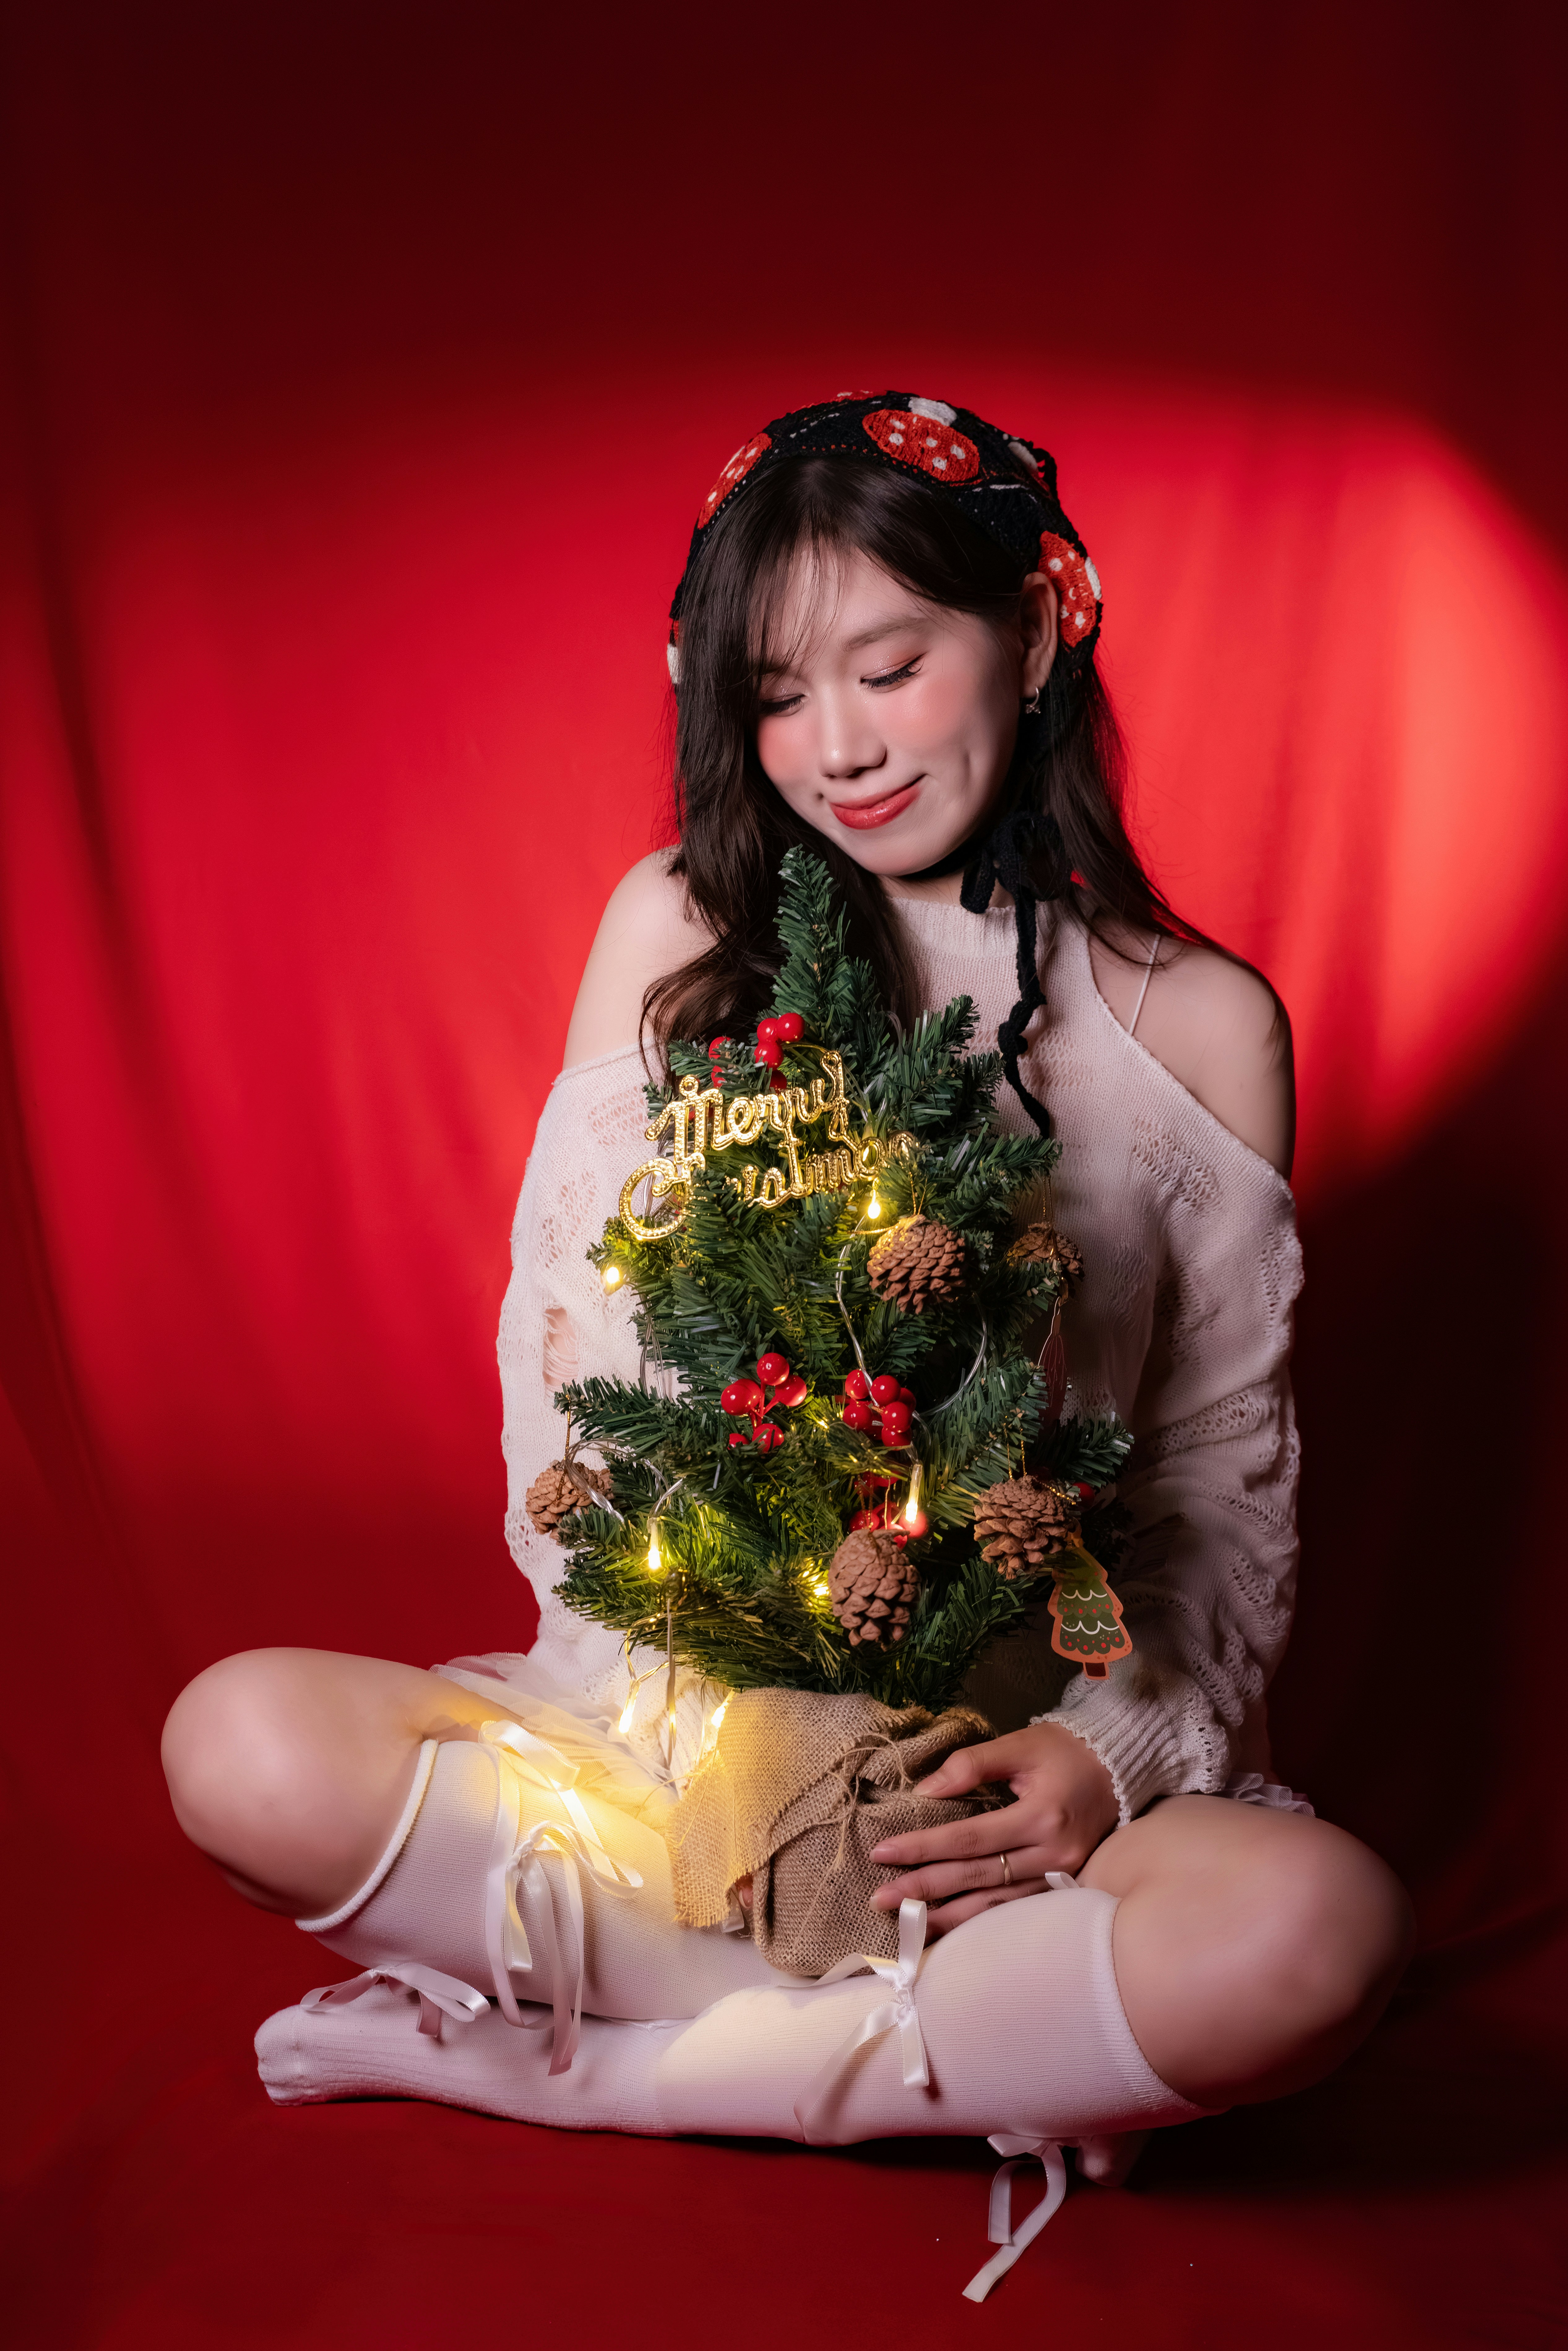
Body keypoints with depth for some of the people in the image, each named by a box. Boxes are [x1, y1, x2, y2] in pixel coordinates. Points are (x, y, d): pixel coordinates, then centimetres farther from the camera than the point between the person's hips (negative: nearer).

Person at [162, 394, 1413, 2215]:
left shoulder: (1203, 1028, 2)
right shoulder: (680, 926, 4)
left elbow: (1224, 1494, 5)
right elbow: (570, 1345, 3)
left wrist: (1113, 1754, -13)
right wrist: (677, 1677, -11)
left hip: (1006, 1767, 0)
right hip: (671, 1713, 1)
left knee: (1320, 1931, -31)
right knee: (246, 1748, -25)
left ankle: (553, 2062, -15)